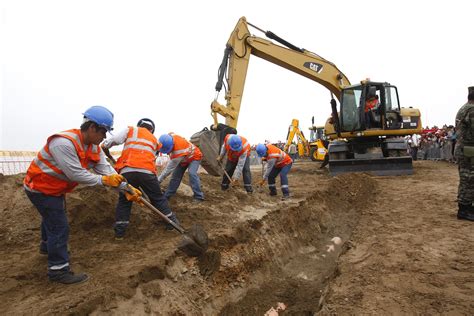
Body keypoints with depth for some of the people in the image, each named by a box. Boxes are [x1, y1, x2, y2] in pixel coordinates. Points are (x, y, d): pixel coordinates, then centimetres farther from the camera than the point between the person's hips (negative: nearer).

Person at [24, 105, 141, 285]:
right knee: (60, 227, -8)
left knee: (52, 218, 30)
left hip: (54, 188, 9)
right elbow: (76, 174, -35)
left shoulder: (94, 147, -7)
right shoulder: (64, 143, -34)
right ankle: (58, 270, 6)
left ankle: (47, 246, 57)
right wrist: (103, 180, -27)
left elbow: (107, 170, -12)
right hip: (41, 188, -9)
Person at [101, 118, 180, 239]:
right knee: (158, 198, 17)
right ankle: (172, 222, 25)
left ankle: (119, 231, 16)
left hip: (127, 171, -1)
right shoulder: (154, 140, 26)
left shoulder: (130, 130, 16)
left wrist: (108, 155, 24)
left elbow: (106, 144, 5)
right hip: (147, 172, 1)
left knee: (124, 201, 16)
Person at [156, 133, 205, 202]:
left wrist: (159, 180, -28)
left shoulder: (178, 152, -44)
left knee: (192, 173, -30)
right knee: (176, 175, 2)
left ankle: (199, 196, -25)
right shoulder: (170, 136, -26)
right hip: (183, 158, 8)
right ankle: (166, 195, 11)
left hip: (194, 157, -8)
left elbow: (169, 168, -35)